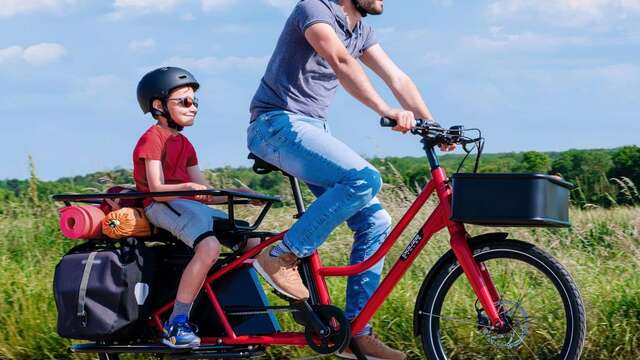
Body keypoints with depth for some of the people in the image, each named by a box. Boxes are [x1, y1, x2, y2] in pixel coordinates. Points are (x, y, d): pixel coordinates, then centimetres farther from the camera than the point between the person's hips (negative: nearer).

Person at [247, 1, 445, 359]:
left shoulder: (362, 31, 14)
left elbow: (397, 78, 10)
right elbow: (341, 62, -30)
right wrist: (386, 111, -40)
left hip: (313, 130, 9)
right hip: (278, 124, -9)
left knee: (375, 222, -2)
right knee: (364, 178, -30)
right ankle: (282, 256, -17)